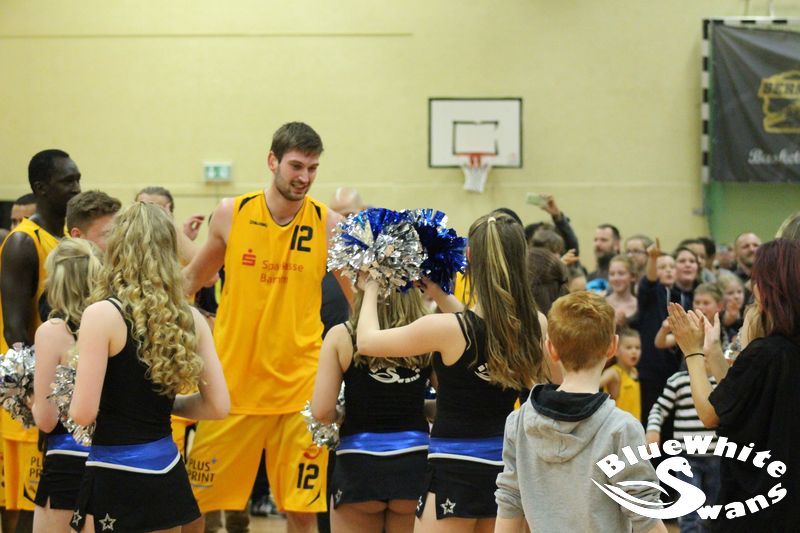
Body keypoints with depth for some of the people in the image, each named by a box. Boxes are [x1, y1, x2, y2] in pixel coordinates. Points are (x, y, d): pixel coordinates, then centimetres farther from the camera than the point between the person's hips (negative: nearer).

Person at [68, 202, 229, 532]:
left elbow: (83, 413, -15)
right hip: (167, 473, 6)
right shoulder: (190, 319, 3)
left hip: (116, 475, -6)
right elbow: (218, 406, 6)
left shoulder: (103, 315, -13)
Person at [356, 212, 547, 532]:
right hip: (505, 463, 6)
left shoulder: (447, 329, -18)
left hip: (456, 468, -6)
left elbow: (367, 341, -5)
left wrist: (371, 288, 10)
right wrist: (438, 294, 25)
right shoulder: (532, 328, -3)